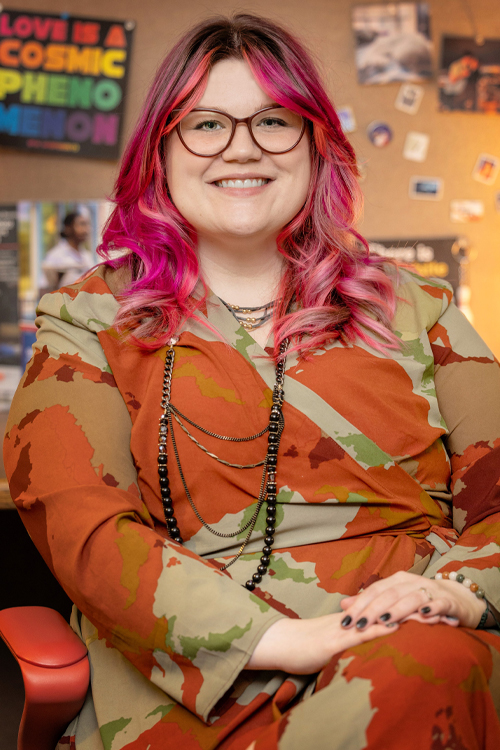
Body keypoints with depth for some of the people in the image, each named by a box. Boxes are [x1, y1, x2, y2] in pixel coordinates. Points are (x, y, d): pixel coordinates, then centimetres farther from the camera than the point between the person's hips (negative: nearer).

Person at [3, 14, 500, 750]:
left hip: (424, 655, 2)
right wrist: (282, 638, -18)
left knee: (428, 673, -35)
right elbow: (83, 526, -5)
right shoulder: (89, 321, 10)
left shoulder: (411, 307, 18)